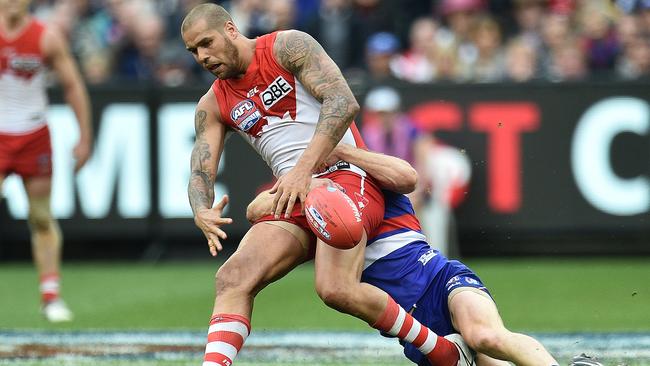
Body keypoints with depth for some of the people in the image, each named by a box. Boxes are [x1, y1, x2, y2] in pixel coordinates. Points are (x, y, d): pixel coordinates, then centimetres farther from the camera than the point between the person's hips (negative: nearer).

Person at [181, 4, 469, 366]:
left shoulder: (287, 46, -2)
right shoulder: (213, 106, 15)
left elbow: (344, 101, -15)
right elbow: (201, 172, 9)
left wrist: (304, 169, -25)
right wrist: (202, 213, -17)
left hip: (346, 176, -6)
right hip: (293, 198, 6)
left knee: (336, 288, -28)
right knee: (233, 277, -19)